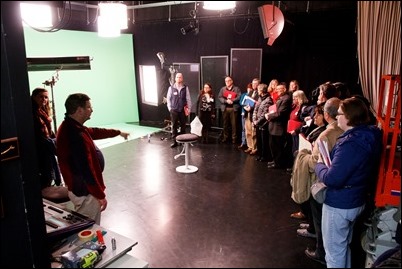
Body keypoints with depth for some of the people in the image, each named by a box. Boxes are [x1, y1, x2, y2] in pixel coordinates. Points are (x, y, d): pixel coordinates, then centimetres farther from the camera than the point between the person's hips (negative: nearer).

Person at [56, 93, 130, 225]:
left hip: (79, 188, 10)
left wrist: (118, 132, 30)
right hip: (85, 193, -10)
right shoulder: (76, 135, -30)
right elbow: (86, 170, -30)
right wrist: (100, 195, -22)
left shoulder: (70, 127, 3)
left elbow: (94, 132, 20)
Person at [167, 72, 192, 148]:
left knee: (183, 125, 6)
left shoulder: (185, 88, 1)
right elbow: (168, 98, 6)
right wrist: (169, 108, 2)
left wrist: (189, 108, 2)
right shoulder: (171, 88, 0)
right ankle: (174, 141, 10)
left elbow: (188, 99, 3)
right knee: (174, 126, 3)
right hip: (174, 110, 0)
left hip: (183, 110, 0)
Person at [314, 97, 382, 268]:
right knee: (344, 246, 28)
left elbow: (332, 179, -30)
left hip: (339, 205, -9)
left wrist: (319, 164, -12)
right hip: (356, 201, 9)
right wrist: (327, 163, 4)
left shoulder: (352, 144, -29)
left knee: (334, 252, 10)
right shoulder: (370, 135, 1)